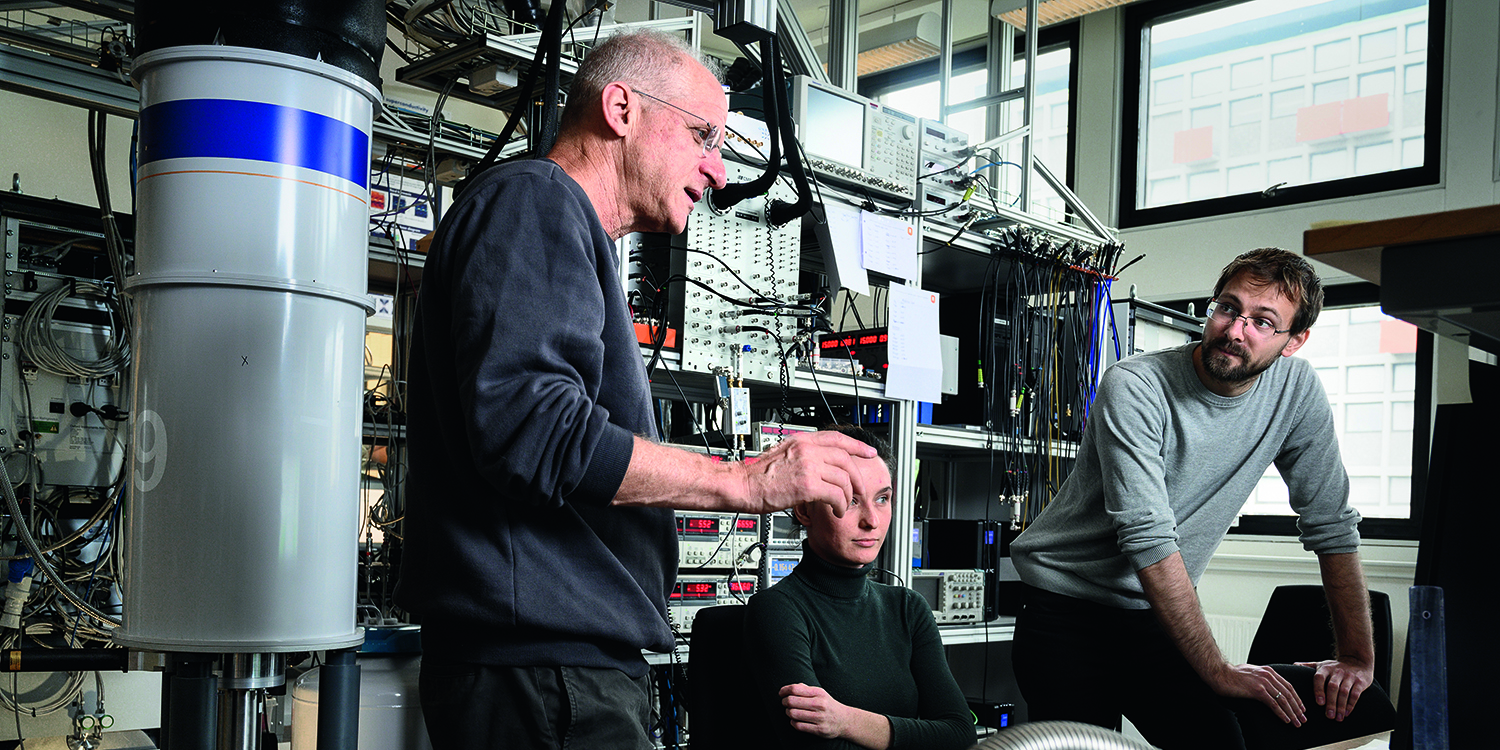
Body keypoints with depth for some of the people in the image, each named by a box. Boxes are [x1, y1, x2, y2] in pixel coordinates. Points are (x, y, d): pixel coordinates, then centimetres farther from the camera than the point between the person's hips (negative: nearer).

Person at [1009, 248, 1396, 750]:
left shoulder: (1296, 388, -4)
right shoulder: (1134, 388, -20)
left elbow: (1331, 524, 2)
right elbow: (1148, 539, -24)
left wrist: (1358, 658, -3)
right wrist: (1218, 671, -23)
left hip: (1157, 615, 4)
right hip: (1065, 611, -4)